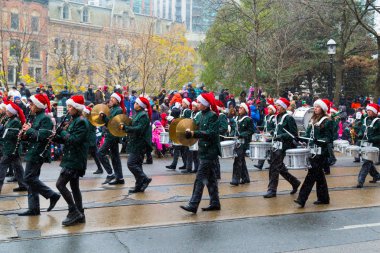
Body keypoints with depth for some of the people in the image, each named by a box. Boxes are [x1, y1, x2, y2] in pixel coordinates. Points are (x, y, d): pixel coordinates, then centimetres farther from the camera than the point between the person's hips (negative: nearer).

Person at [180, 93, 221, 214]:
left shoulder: (213, 116, -14)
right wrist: (191, 132, -1)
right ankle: (215, 203, 21)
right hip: (205, 150, 9)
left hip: (209, 151, -9)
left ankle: (193, 205, -8)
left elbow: (211, 133, -22)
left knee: (200, 177, -9)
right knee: (210, 178, 13)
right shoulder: (203, 115, 13)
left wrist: (194, 133, -23)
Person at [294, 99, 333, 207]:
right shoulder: (313, 120, 15)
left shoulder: (327, 121, -7)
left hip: (320, 152, -8)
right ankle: (323, 198, 22)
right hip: (312, 151, 8)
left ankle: (302, 199, -11)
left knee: (311, 174, -10)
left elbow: (329, 138, -11)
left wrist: (319, 141, -26)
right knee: (319, 175, 13)